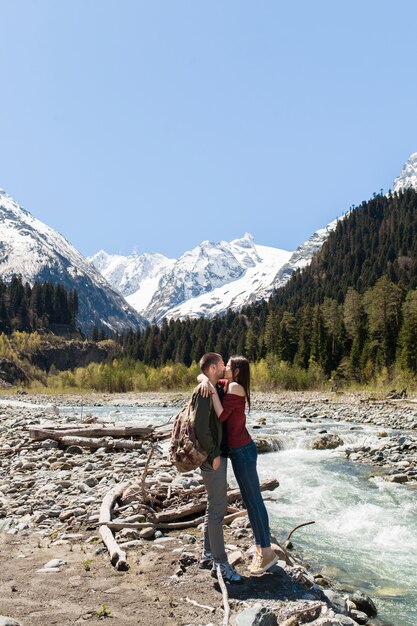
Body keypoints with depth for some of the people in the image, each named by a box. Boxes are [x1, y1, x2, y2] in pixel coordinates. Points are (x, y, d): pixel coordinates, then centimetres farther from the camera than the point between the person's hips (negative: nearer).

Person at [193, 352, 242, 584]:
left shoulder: (216, 390, 12)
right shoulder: (204, 392, -18)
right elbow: (201, 427, -24)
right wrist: (213, 455, -19)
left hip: (219, 455, 10)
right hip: (213, 459, -10)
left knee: (215, 507, 17)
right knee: (217, 509, -3)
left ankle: (209, 555, 28)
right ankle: (220, 564, 6)